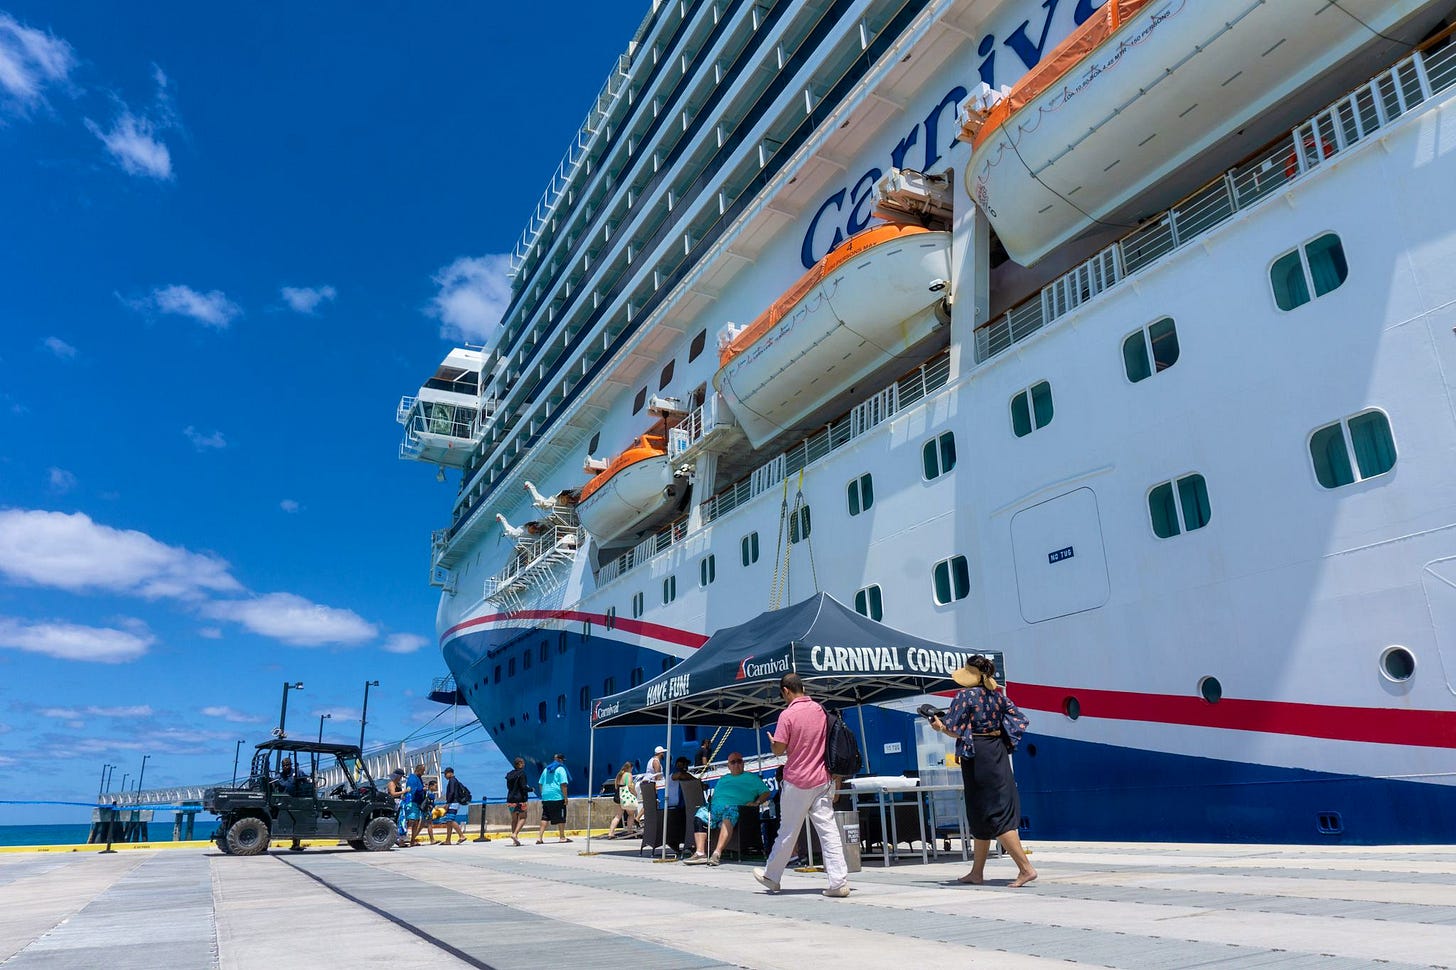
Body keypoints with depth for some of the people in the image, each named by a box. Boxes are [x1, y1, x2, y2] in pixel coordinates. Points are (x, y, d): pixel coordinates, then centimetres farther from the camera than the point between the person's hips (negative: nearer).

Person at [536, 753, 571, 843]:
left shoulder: (546, 769, 16)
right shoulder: (561, 769, -5)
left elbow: (540, 783, 18)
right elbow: (563, 784, -13)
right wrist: (565, 797, -11)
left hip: (546, 797, 6)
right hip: (558, 797, -6)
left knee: (545, 817, 8)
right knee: (561, 818, 4)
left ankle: (540, 837, 1)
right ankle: (562, 837, 10)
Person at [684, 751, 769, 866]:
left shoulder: (751, 778, 24)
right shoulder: (723, 779, 36)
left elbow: (766, 792, 15)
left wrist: (756, 802, -1)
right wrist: (710, 804, 8)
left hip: (735, 806, -4)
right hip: (715, 806, 4)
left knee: (729, 814, -40)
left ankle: (717, 853, -50)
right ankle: (700, 853, -36)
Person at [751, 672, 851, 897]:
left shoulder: (787, 715, -13)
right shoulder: (819, 709, 5)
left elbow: (779, 750, -11)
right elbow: (827, 742, 13)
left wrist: (771, 741, 9)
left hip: (796, 782, -5)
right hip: (822, 781, 5)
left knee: (787, 833, 8)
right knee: (828, 830, 1)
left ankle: (771, 877, 25)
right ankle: (839, 882, -4)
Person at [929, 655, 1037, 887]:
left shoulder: (966, 695, -12)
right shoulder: (998, 694, 7)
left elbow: (954, 730, -15)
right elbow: (1019, 720, 8)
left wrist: (939, 727, 4)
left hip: (976, 755, -7)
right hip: (998, 753, 7)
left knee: (995, 815, -4)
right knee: (981, 815, 14)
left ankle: (1025, 868, -10)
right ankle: (977, 872, 22)